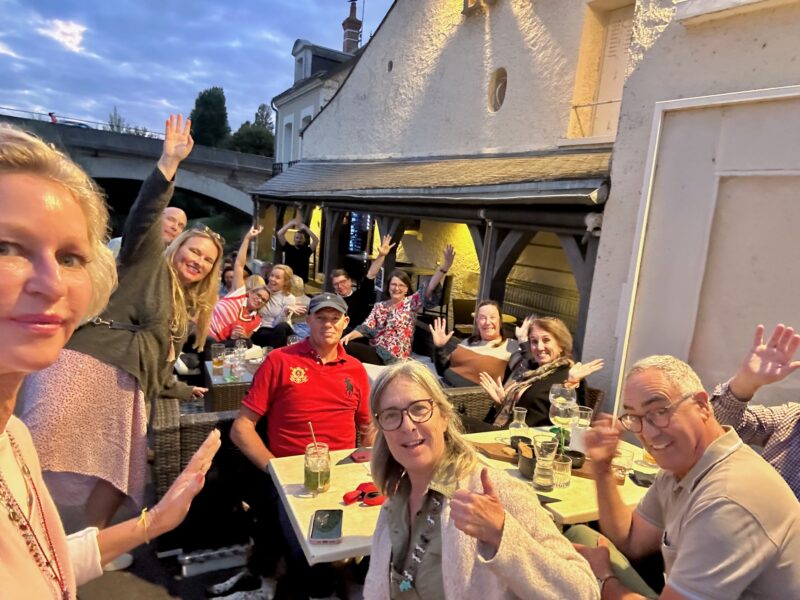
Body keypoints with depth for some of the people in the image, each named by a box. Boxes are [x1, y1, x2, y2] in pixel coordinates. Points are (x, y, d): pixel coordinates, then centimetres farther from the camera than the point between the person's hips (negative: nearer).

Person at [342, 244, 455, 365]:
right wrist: (349, 335, -17)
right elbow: (366, 327, 3)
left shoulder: (410, 303, 0)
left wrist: (445, 267, -28)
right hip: (375, 352, 5)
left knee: (349, 349, -21)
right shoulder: (379, 306, 12)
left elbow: (429, 289, -15)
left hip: (393, 358, -5)